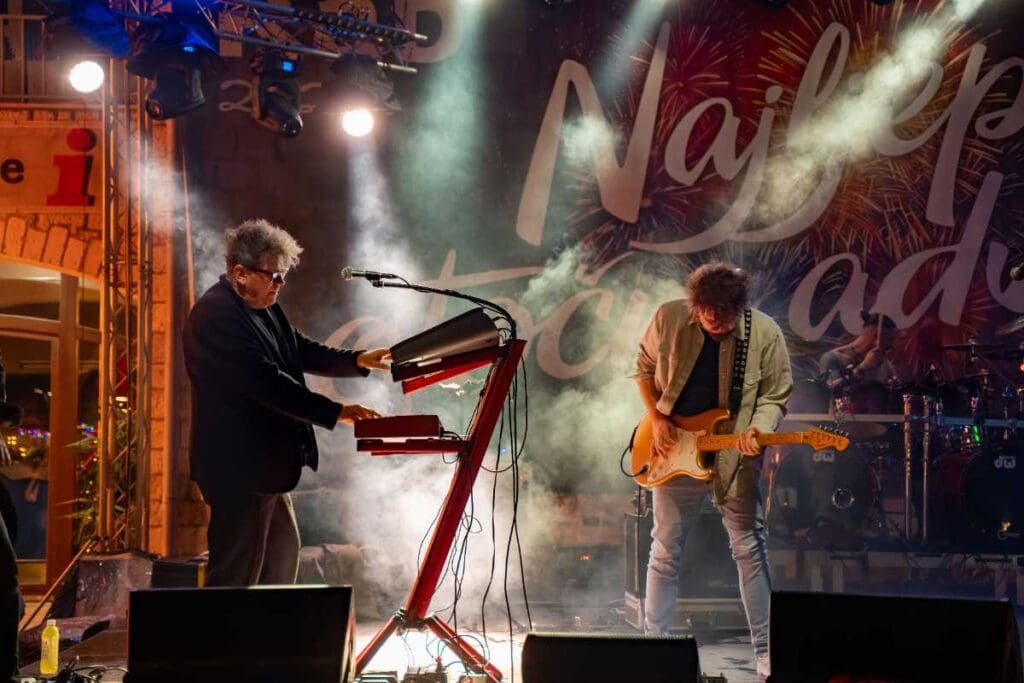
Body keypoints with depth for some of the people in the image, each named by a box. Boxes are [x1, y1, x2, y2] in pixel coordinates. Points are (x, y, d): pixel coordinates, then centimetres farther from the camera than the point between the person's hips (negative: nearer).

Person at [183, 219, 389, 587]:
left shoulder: (264, 308, 10)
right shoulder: (216, 314, -21)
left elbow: (301, 351, 18)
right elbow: (266, 382, -27)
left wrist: (357, 361, 2)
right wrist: (336, 412, -26)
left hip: (265, 462, 11)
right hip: (238, 465, -11)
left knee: (283, 551, 20)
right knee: (236, 574, -5)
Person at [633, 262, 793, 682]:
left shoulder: (765, 334, -13)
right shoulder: (669, 318, -9)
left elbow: (775, 396, -4)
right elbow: (644, 368, 6)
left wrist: (758, 431, -23)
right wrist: (656, 419, -5)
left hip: (734, 458, -1)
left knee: (749, 550, 1)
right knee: (665, 552, 8)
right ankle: (654, 639, 20)